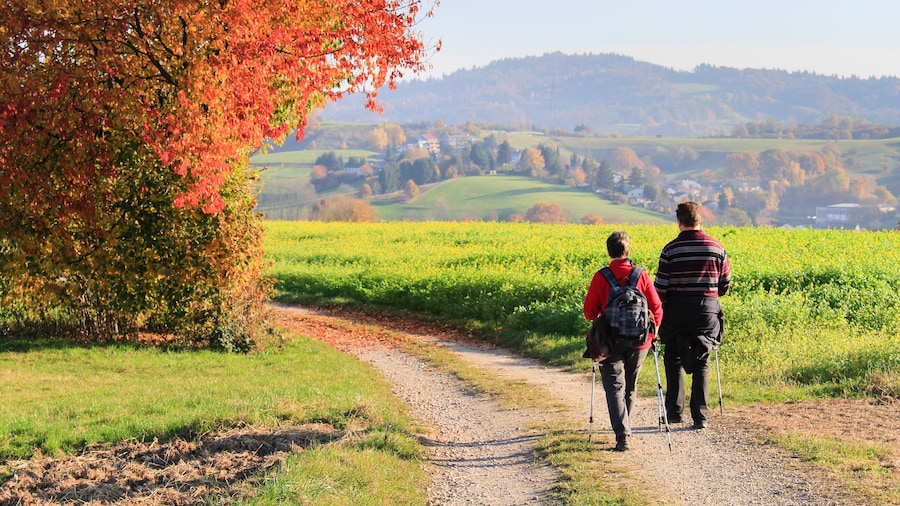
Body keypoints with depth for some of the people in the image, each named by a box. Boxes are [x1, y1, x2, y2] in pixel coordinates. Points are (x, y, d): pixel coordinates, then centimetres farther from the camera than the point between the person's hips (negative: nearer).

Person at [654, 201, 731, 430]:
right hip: (707, 310, 2)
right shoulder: (716, 247, 1)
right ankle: (700, 416, 3)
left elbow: (661, 287, -7)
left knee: (674, 360, 14)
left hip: (677, 311, -2)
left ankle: (674, 411, 14)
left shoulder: (671, 250, -6)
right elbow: (725, 283, 10)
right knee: (701, 364, 8)